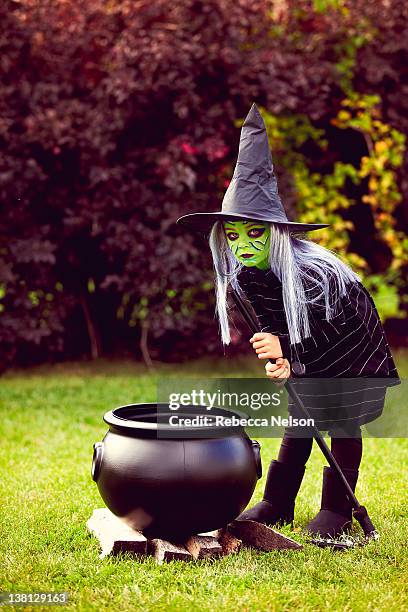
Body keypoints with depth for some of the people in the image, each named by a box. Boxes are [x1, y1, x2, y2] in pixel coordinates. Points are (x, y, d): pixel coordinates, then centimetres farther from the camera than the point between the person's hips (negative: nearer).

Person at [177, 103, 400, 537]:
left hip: (352, 351, -6)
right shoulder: (243, 275, -16)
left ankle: (336, 510, 11)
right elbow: (271, 323, -6)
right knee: (299, 422, 11)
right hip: (307, 355, 6)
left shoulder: (315, 271, -36)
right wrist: (275, 358, -24)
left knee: (344, 425, 0)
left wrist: (288, 349, -41)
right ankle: (278, 503, 18)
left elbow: (341, 331, -32)